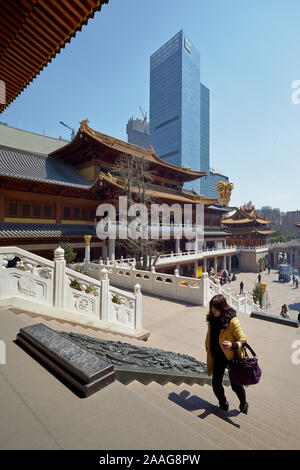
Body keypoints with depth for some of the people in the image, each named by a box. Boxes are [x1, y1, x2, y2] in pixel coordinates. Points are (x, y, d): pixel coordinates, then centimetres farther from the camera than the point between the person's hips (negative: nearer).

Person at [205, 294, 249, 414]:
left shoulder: (232, 321, -23)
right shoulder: (212, 319, -5)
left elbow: (243, 339, -17)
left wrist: (233, 345, -35)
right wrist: (208, 348, 21)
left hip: (232, 357, -5)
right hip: (218, 357, 5)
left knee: (235, 385, 10)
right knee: (216, 384, 10)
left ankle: (243, 406, 43)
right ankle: (223, 405, 40)